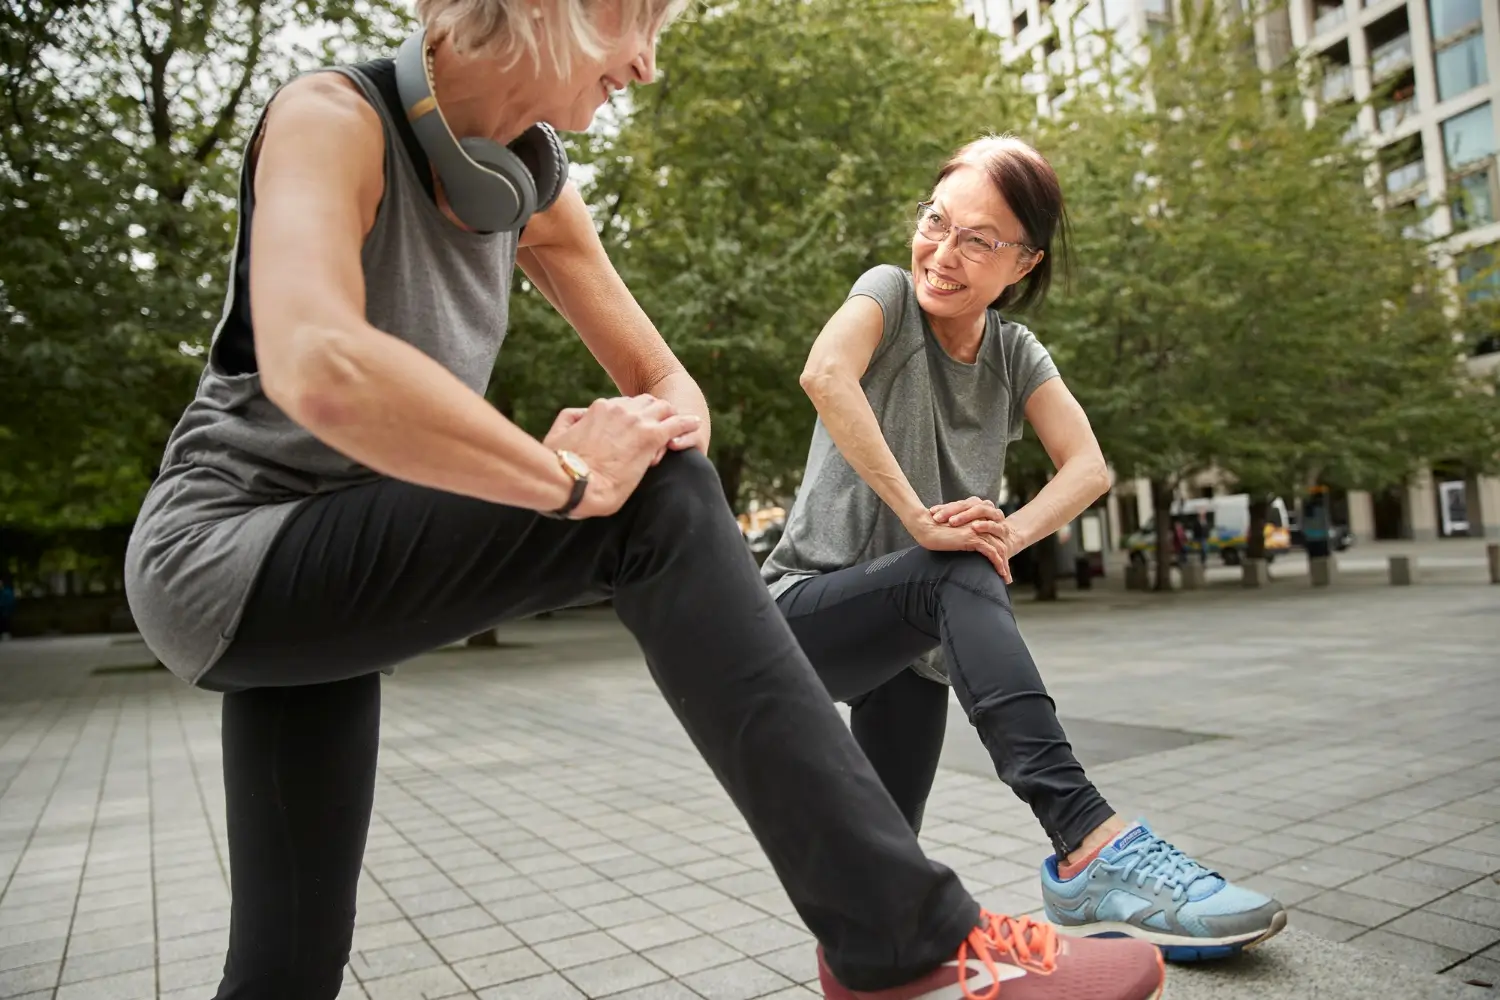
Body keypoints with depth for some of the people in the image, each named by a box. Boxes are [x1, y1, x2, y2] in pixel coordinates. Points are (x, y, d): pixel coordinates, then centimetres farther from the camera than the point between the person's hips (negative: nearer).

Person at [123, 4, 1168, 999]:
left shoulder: (533, 182, 5)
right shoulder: (331, 115, -16)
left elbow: (662, 379, 7)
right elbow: (317, 368, -37)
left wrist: (670, 419, -17)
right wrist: (573, 479, -29)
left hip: (344, 565, 8)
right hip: (225, 556, -8)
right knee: (654, 502, -27)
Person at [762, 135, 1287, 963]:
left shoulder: (1016, 354, 5)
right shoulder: (889, 292, -9)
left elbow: (1088, 468, -7)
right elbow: (824, 374, -31)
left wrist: (1009, 533, -27)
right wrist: (921, 520, -34)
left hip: (911, 641, 5)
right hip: (808, 609, -5)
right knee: (959, 575, -34)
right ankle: (1088, 843, -39)